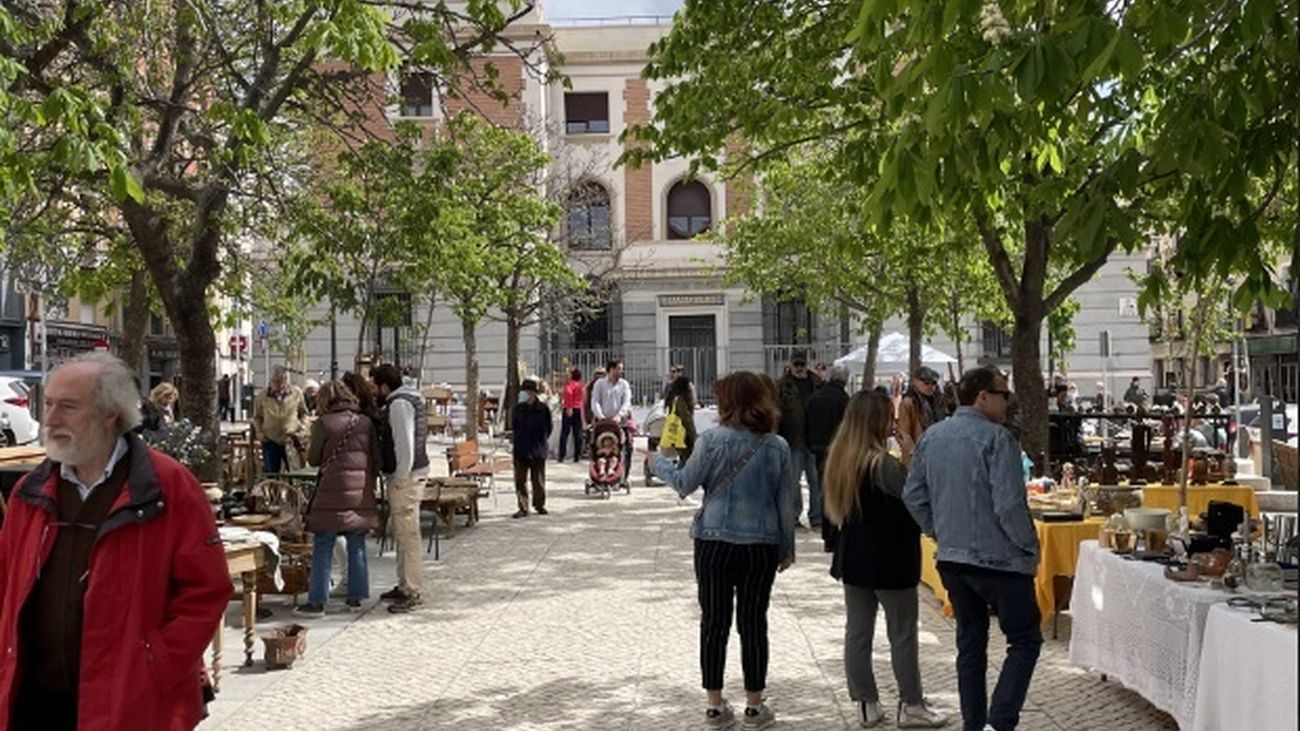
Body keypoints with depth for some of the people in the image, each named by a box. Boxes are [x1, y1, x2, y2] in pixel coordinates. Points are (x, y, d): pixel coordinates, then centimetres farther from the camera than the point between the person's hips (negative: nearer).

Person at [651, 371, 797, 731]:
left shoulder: (712, 440, -11)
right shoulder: (777, 446, -3)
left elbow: (685, 483, -2)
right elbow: (789, 502, 2)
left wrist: (659, 463, 17)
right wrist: (787, 546, 13)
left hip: (715, 543, -1)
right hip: (761, 546, 2)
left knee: (714, 623, 9)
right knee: (753, 623, 10)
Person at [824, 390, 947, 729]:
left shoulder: (840, 459, 3)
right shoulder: (883, 464, -20)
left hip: (853, 558, 7)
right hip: (888, 560, -7)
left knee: (857, 632, 10)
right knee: (903, 635, 7)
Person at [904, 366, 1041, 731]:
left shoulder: (931, 437, 7)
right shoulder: (996, 438, -15)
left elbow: (913, 497, 10)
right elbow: (1009, 504, -20)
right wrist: (1029, 546, -6)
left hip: (951, 559, 7)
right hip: (999, 559, -7)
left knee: (970, 643, 16)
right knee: (1025, 641, 6)